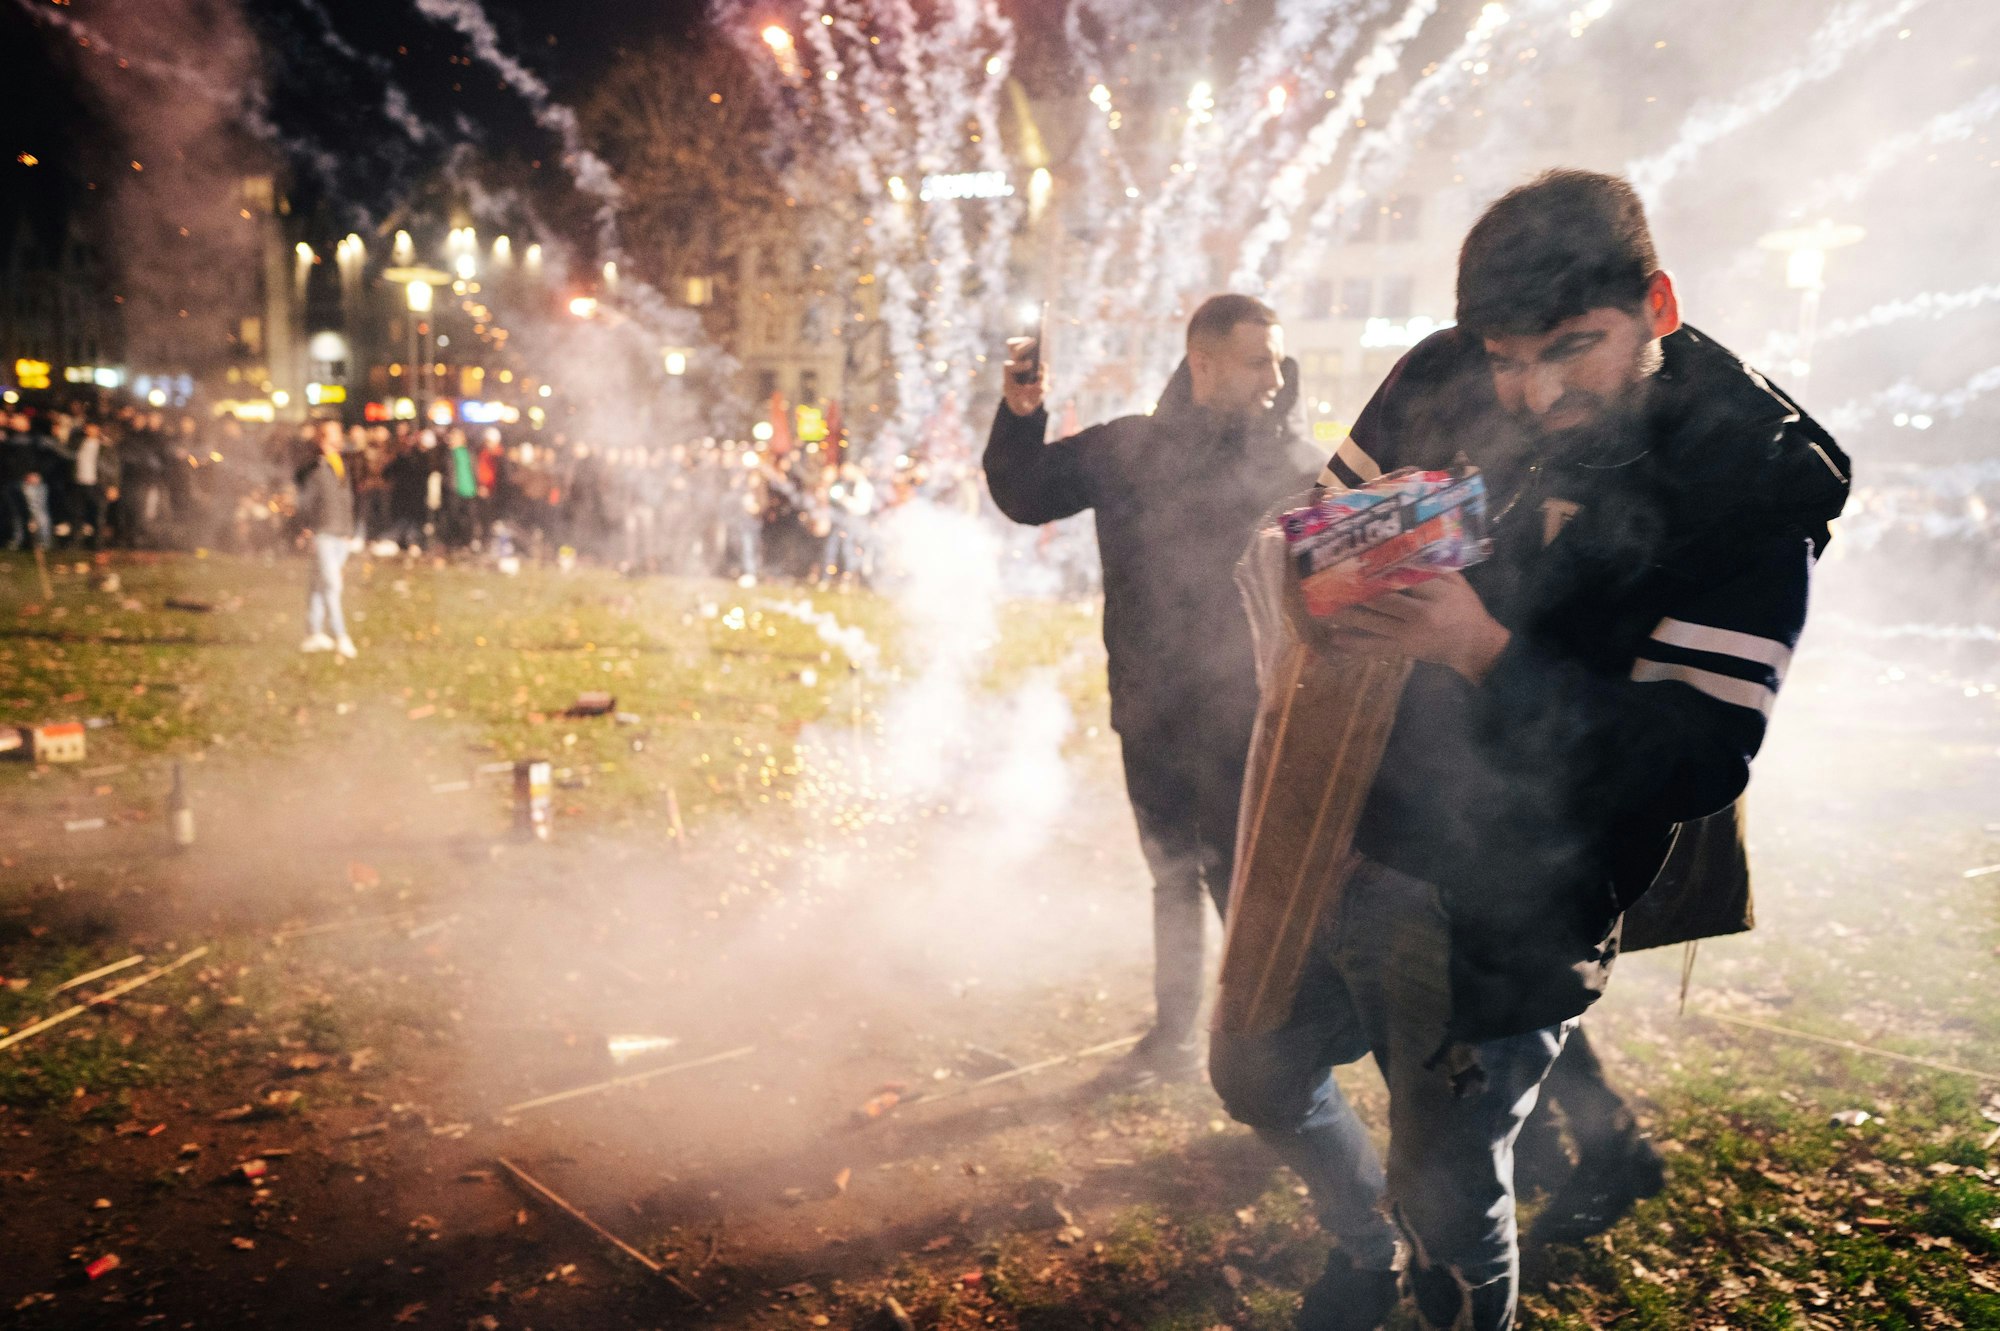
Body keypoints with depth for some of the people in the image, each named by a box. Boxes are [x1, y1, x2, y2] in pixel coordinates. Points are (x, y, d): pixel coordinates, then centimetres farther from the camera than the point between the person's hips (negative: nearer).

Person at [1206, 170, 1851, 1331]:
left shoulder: (1754, 485, -16)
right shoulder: (1440, 382, -5)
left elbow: (1700, 760, -21)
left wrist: (1486, 652, -33)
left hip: (1493, 914, -5)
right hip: (1331, 843, 6)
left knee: (1450, 1201, 9)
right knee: (1257, 1077, 23)